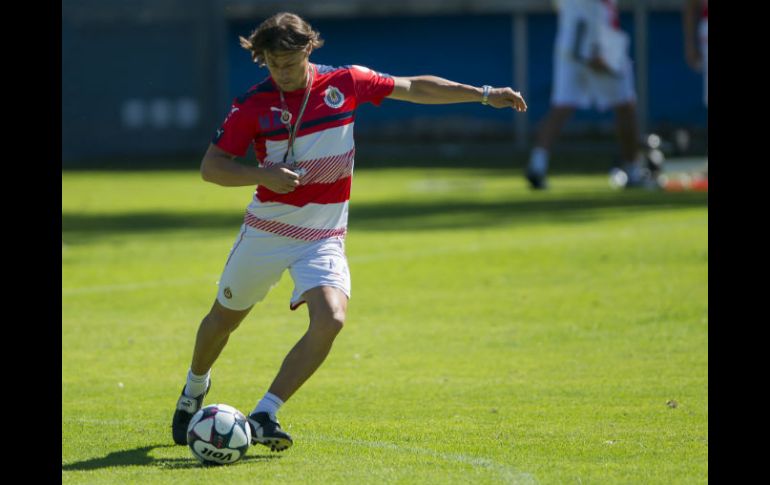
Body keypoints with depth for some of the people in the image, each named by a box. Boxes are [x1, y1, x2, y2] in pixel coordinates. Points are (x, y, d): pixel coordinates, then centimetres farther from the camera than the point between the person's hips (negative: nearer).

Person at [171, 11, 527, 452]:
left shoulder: (345, 83, -5)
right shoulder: (252, 105, -9)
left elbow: (414, 88, 7)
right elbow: (211, 166, -6)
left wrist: (484, 95, 8)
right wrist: (261, 174, -24)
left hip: (324, 237, 1)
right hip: (267, 230, 0)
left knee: (331, 319, -24)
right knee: (224, 318, 15)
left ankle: (264, 416, -18)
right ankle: (195, 387, 48)